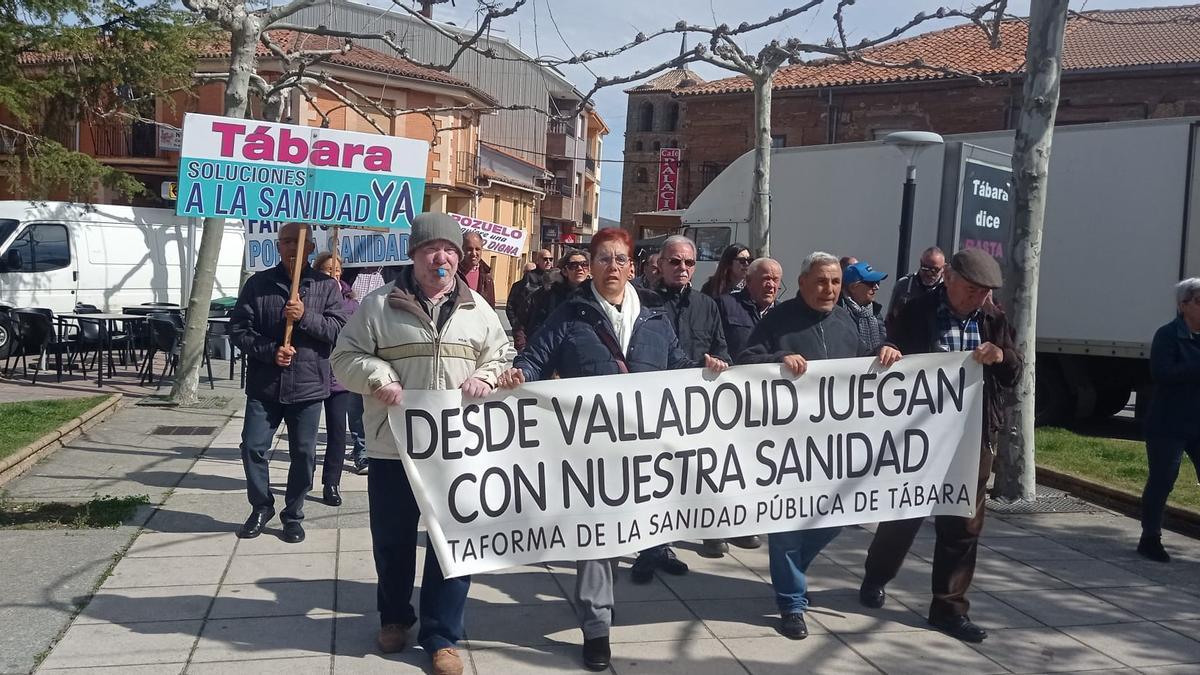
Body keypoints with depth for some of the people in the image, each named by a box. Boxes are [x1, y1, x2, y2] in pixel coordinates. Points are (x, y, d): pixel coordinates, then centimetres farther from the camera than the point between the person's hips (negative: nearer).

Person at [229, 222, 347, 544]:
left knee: (303, 454, 7)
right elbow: (238, 329, -1)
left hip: (308, 385, 0)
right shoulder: (258, 283, 2)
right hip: (264, 385, 1)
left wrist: (306, 317, -21)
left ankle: (293, 514, 24)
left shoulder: (327, 286, 2)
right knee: (253, 448, 4)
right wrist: (269, 351, -14)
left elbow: (339, 329, -7)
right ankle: (261, 507, 26)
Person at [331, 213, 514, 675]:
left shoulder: (477, 309, 7)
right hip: (394, 446, -1)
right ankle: (395, 616, 36)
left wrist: (485, 377, -6)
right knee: (392, 539, 13)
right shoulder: (378, 306, -1)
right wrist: (376, 377, -16)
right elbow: (346, 357, 2)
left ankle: (442, 636, 17)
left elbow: (502, 357, 15)